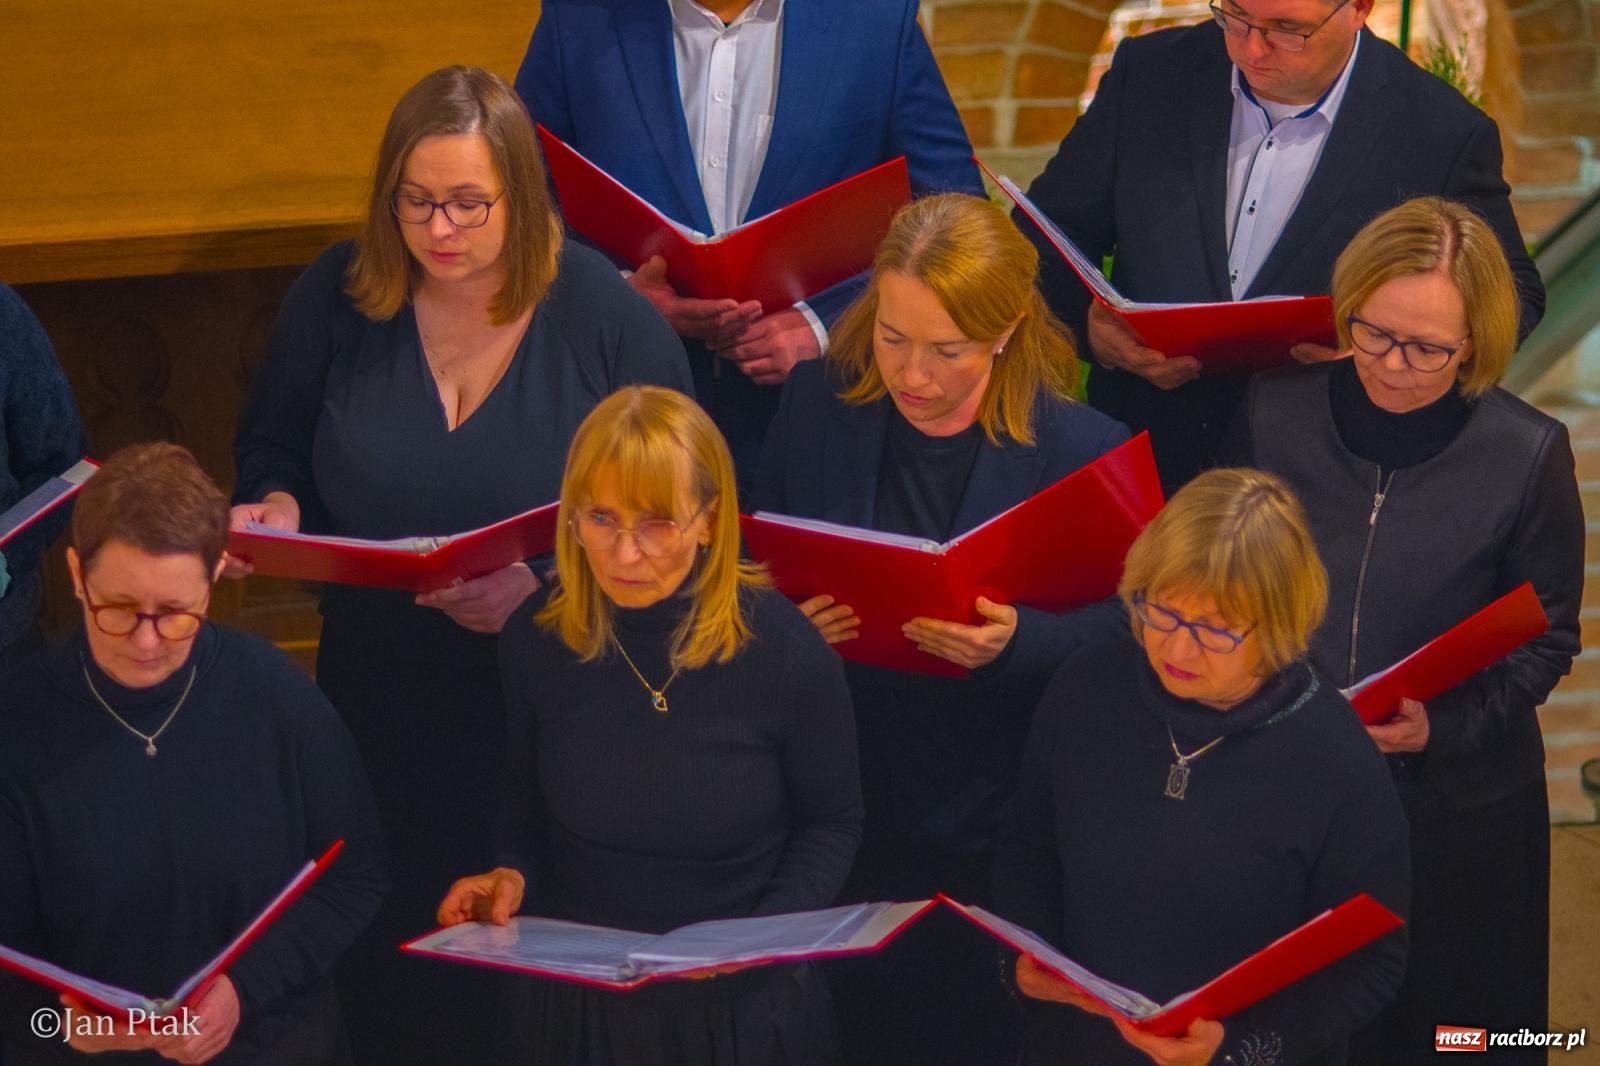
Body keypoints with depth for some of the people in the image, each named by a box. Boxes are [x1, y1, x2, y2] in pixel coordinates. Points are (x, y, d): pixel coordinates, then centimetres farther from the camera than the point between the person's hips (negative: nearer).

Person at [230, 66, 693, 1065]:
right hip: (381, 694, 2)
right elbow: (273, 447, 13)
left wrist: (545, 586, -22)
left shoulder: (606, 316, -10)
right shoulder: (337, 297, -3)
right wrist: (277, 505, -11)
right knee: (390, 966, 9)